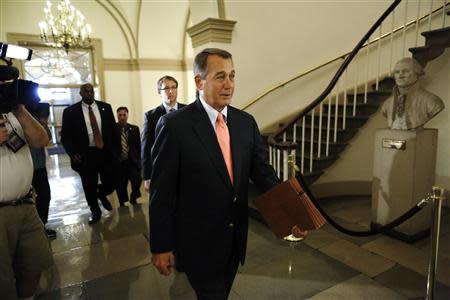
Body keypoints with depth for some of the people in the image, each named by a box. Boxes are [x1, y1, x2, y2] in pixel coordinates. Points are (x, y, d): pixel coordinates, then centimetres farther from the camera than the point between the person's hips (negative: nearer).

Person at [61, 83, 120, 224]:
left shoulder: (105, 107, 4)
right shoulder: (70, 111, -2)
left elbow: (113, 130, 7)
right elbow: (65, 136, 0)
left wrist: (117, 150, 3)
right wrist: (73, 153, -12)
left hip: (106, 152, 2)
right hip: (85, 155, -1)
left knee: (112, 183, 3)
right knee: (89, 187, 9)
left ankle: (101, 194, 39)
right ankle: (95, 211, 35)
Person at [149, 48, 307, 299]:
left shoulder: (246, 122, -1)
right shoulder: (175, 125, -17)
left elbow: (261, 170, -1)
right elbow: (162, 192, -14)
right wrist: (161, 246, -10)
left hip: (236, 236, 6)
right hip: (198, 240, -5)